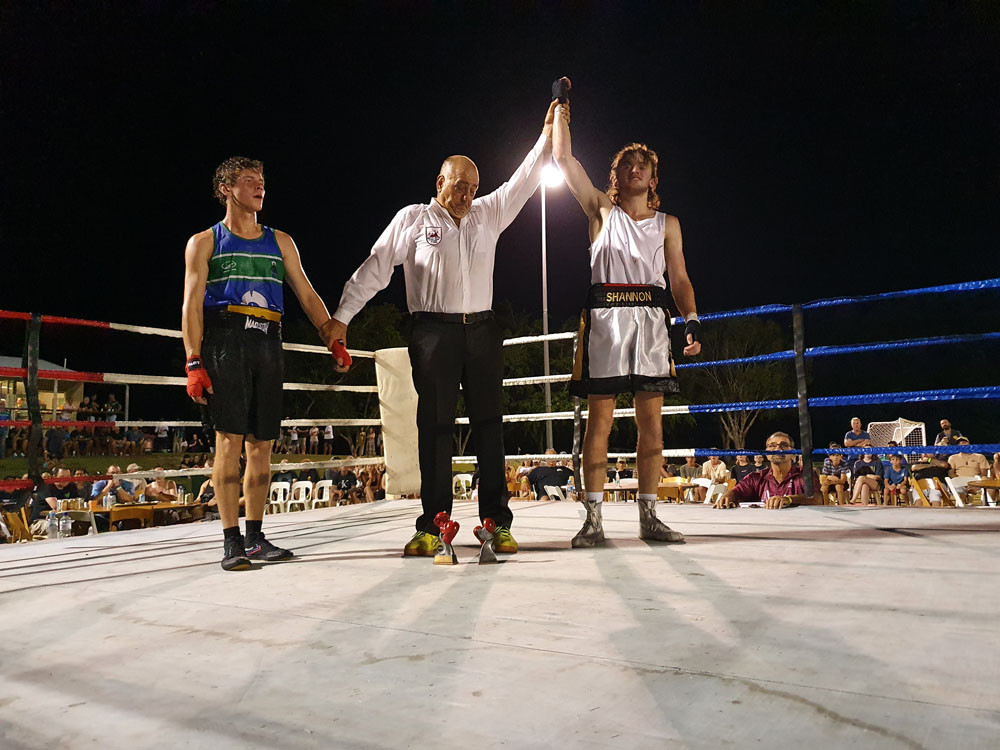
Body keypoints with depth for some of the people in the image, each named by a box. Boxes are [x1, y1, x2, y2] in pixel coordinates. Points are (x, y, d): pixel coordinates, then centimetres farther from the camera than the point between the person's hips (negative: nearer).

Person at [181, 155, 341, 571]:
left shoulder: (279, 242, 19)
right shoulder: (204, 242, 11)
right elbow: (192, 305, 2)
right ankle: (232, 541, -2)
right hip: (224, 341, -3)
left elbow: (307, 295, 15)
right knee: (229, 439, -8)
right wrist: (194, 363, -10)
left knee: (261, 444, 4)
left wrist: (333, 341, 2)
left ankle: (256, 537, 13)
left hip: (267, 345, 3)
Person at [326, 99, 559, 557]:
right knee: (435, 426, -2)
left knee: (488, 424, 2)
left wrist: (547, 136, 8)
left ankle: (497, 522, 6)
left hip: (482, 331, 3)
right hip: (434, 333, -3)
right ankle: (432, 527, 3)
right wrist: (341, 317, 0)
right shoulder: (413, 219, 6)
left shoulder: (488, 214, 16)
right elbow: (375, 267, 4)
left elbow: (522, 182, 17)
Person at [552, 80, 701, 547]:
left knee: (651, 423, 1)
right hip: (605, 318, -2)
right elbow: (564, 159, 9)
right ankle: (593, 519, 1)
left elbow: (679, 279, 13)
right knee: (599, 421, -4)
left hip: (651, 319, 2)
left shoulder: (667, 224, 19)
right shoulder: (602, 211, 14)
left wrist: (691, 322, -1)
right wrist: (562, 109, 12)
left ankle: (648, 516, 9)